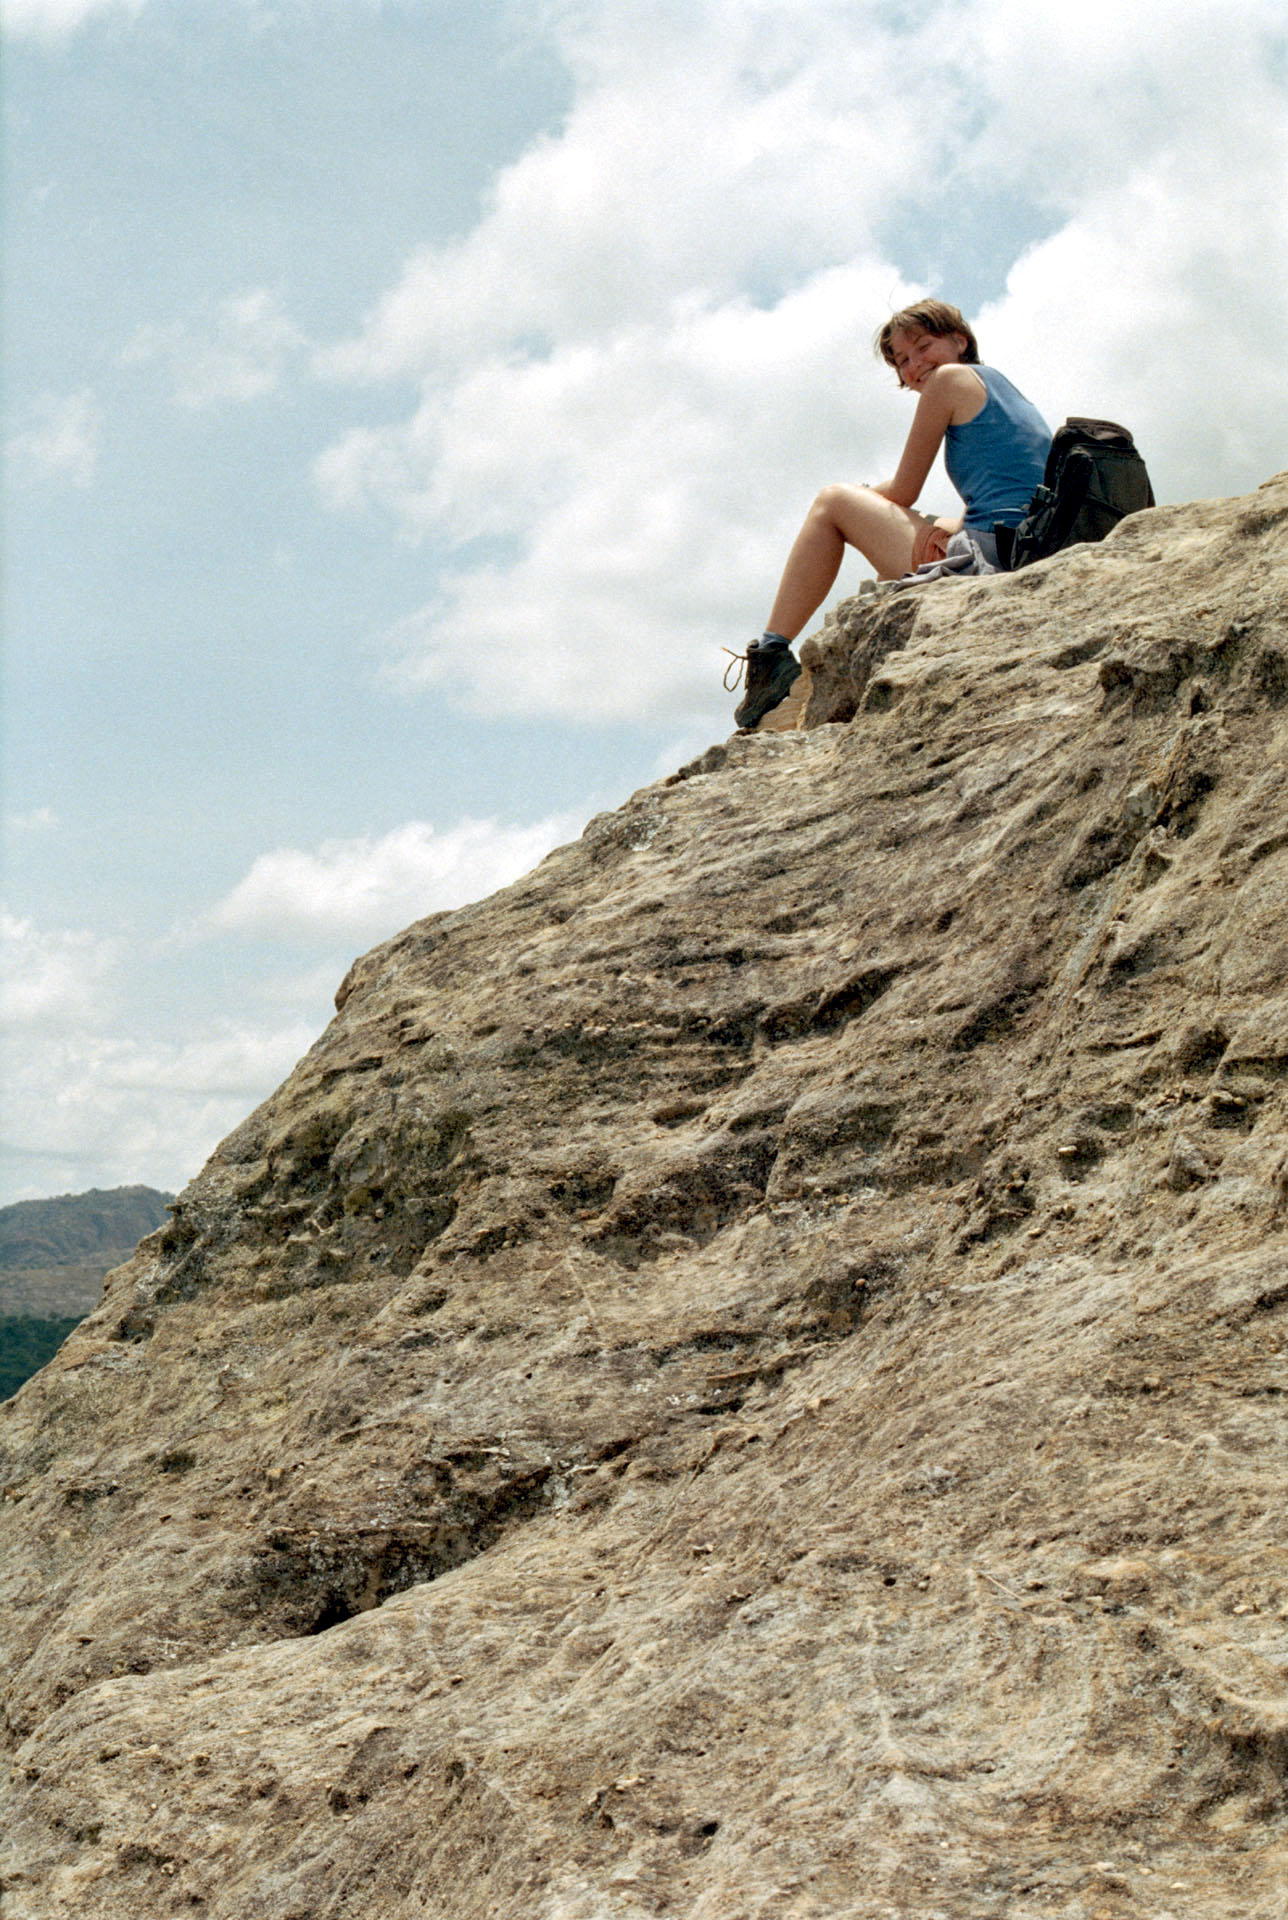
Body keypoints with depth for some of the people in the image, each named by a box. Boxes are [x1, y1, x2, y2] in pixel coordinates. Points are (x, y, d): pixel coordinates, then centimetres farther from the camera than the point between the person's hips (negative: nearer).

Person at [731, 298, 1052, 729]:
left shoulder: (951, 379, 2)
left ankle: (772, 652, 5)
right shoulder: (1006, 390, 28)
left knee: (832, 502, 10)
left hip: (985, 559, -9)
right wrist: (948, 529, 7)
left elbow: (904, 492, 5)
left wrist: (860, 497, 25)